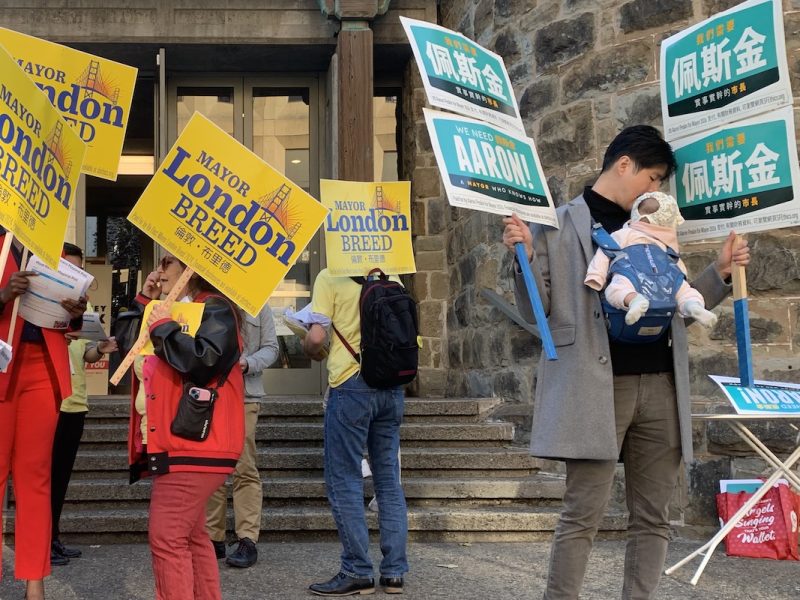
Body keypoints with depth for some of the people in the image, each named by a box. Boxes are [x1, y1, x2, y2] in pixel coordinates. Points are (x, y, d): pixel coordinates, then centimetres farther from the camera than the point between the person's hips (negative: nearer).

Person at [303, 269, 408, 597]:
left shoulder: (330, 277, -6)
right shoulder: (390, 278, 8)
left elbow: (316, 337, -10)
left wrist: (309, 349, 11)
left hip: (351, 383, -5)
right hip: (391, 383, 6)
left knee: (344, 481, 3)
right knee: (389, 480, 10)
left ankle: (357, 572, 4)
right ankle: (394, 572, 13)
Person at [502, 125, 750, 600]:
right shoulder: (561, 224, 1)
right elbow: (537, 311, -2)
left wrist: (720, 273, 11)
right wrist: (525, 256, -18)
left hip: (660, 386, 6)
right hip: (597, 387, -6)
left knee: (653, 517, 8)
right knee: (584, 514, -5)